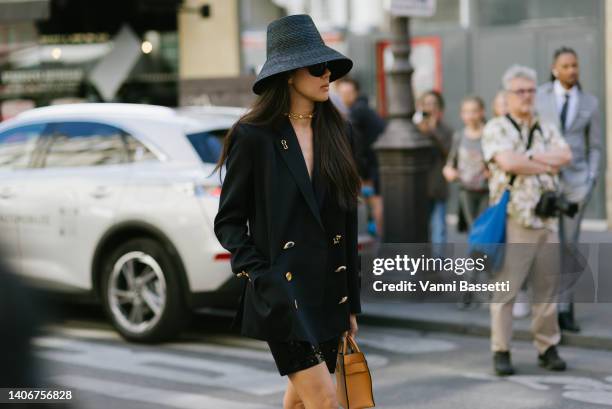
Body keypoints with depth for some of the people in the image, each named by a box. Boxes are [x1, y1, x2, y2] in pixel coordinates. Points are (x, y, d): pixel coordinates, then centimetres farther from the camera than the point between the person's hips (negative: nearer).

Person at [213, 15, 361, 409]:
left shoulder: (337, 132, 9)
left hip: (330, 292, 5)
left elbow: (348, 221, 11)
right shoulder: (253, 136, -6)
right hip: (283, 294, -5)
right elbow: (228, 221, -1)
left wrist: (352, 302, 11)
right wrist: (258, 277, -12)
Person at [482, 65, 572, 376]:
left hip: (546, 220, 5)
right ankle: (501, 351, 4)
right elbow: (508, 162, -18)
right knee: (505, 288, -3)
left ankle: (548, 348, 18)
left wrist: (528, 158, -12)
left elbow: (565, 155, -3)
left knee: (546, 288, 9)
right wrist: (547, 165, -6)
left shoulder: (547, 129, 15)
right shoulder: (496, 128, -1)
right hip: (512, 219, -5)